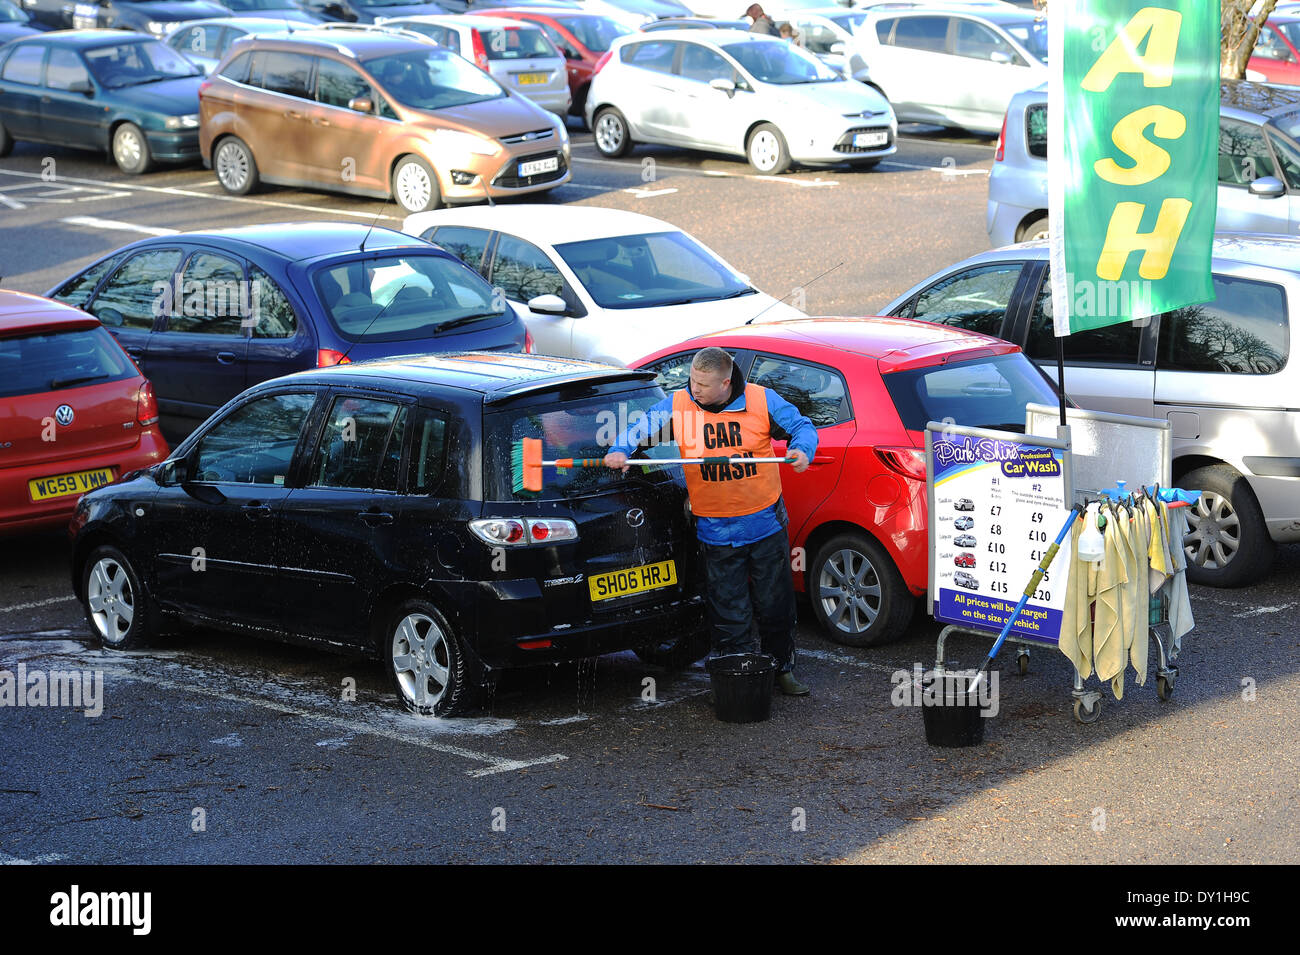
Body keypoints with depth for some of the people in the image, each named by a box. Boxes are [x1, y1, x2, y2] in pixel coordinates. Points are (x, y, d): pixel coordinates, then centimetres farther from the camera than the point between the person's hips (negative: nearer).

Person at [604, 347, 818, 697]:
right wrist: (620, 451, -16)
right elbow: (638, 430, 4)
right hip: (716, 533, 0)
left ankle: (783, 669, 29)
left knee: (775, 603, 11)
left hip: (766, 524, 0)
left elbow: (801, 426, 3)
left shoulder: (761, 400, -6)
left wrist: (802, 449, -18)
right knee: (728, 613, 3)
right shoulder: (677, 406, -4)